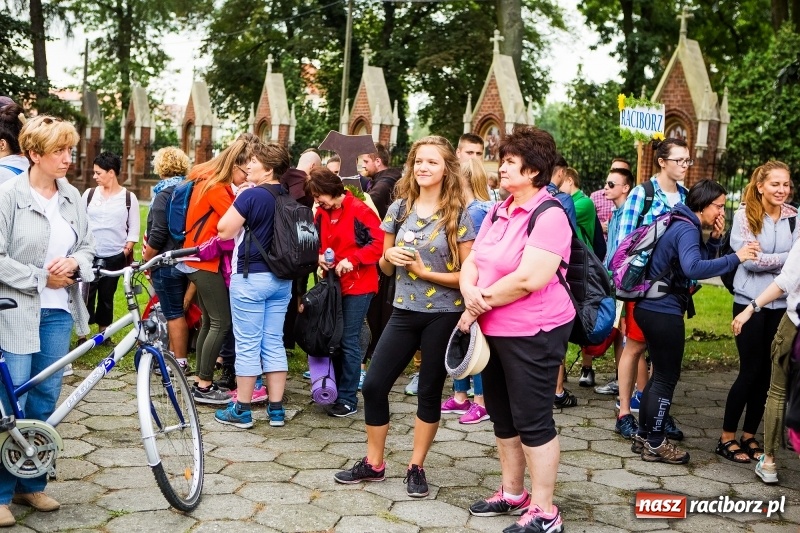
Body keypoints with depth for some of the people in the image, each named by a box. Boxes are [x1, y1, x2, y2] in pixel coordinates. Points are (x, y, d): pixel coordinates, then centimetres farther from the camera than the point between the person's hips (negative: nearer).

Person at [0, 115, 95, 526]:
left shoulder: (72, 197, 7)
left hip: (58, 312, 5)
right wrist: (41, 278, -12)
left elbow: (88, 246, 13)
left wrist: (73, 264, -8)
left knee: (45, 403, 11)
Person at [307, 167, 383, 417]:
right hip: (333, 283, 7)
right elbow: (316, 241, 19)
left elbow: (380, 242, -16)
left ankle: (348, 399, 4)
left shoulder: (359, 210, -13)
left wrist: (352, 260, -22)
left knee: (349, 341, -4)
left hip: (357, 285, -7)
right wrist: (319, 256, -3)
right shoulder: (322, 213, 8)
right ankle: (334, 389, 25)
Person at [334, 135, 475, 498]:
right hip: (404, 312, 4)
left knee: (429, 392, 7)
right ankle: (373, 463, 19)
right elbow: (386, 268, 11)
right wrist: (389, 256, -11)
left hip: (443, 316, -4)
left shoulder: (458, 214, -7)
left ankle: (416, 467, 22)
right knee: (373, 385, 2)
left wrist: (426, 272, -17)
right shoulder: (399, 208, 4)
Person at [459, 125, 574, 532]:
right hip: (494, 330, 9)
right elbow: (472, 262, 9)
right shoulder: (498, 212, 9)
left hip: (533, 333, -9)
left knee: (533, 421, -1)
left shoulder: (549, 216, -17)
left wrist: (482, 300, -14)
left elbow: (529, 279, -26)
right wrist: (469, 292, -13)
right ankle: (512, 493, 34)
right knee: (502, 416, 17)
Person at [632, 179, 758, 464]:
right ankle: (655, 444, 10)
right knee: (667, 378, 0)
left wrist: (715, 239, 2)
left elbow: (702, 261, 16)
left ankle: (644, 436, 26)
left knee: (660, 374, 18)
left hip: (652, 308, 10)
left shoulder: (684, 226, 14)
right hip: (664, 312, -10)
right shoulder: (687, 229, -17)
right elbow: (694, 268, -34)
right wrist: (735, 258, -33)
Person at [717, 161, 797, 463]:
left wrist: (764, 257, -16)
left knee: (767, 373, 9)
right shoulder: (744, 215, -7)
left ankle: (749, 436, 23)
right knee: (750, 371, 0)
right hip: (750, 302, -4)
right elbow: (750, 260, -14)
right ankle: (727, 438, 13)